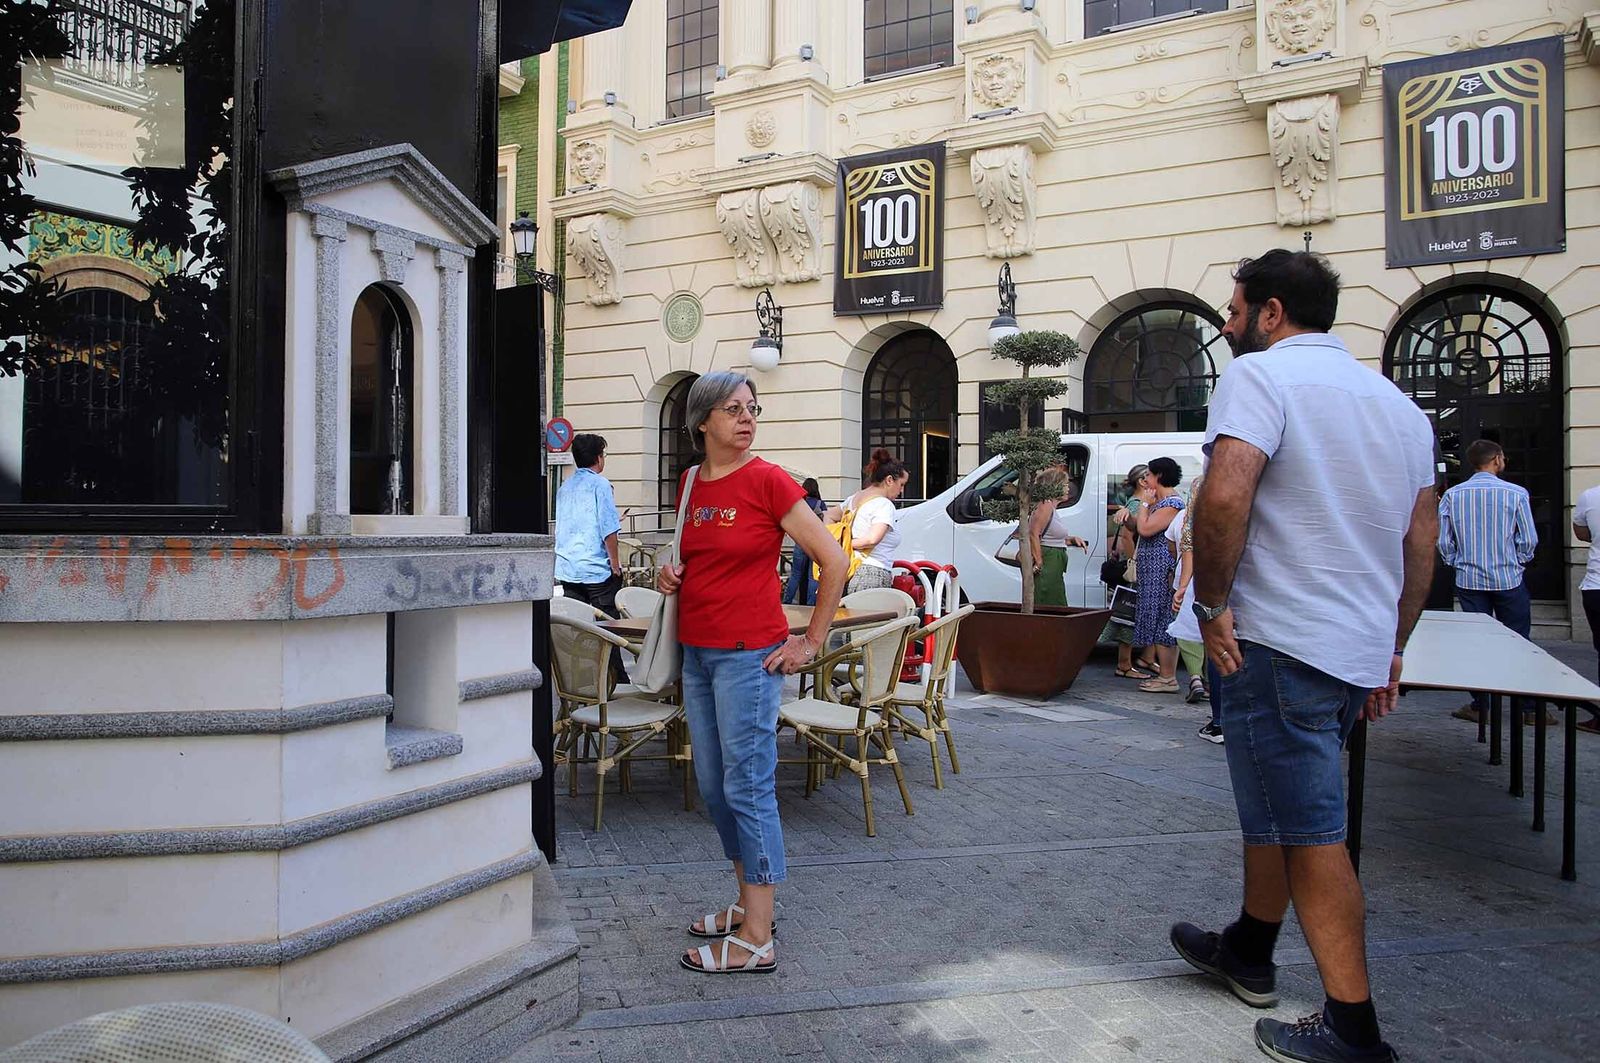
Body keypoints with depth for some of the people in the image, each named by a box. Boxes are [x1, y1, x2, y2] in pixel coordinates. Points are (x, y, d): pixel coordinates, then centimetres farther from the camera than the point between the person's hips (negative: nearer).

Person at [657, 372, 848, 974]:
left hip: (749, 654, -7)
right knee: (713, 785, 14)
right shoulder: (691, 484, 10)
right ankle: (749, 905, 31)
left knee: (747, 786, -3)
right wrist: (671, 576, 3)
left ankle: (757, 941, 8)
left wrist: (811, 642, -8)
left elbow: (834, 561, -10)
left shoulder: (767, 481, -10)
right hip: (696, 652, 8)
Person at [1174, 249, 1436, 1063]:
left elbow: (1225, 496, -26)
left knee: (1309, 833, 0)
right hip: (1362, 651, 9)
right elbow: (1422, 542, 17)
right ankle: (1248, 953, 37)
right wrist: (1391, 649, 22)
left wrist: (1213, 604, -15)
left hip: (1278, 643, -9)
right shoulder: (1398, 402, 16)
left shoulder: (1262, 373, -9)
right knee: (1278, 805, 21)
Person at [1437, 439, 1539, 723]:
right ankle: (1527, 706, 13)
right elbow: (1529, 540, -4)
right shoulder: (1516, 493, -8)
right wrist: (1517, 562, 13)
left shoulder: (1452, 495, -2)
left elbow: (1444, 542, 0)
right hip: (1509, 579, -2)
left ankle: (1479, 706, 12)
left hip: (1469, 580, 2)